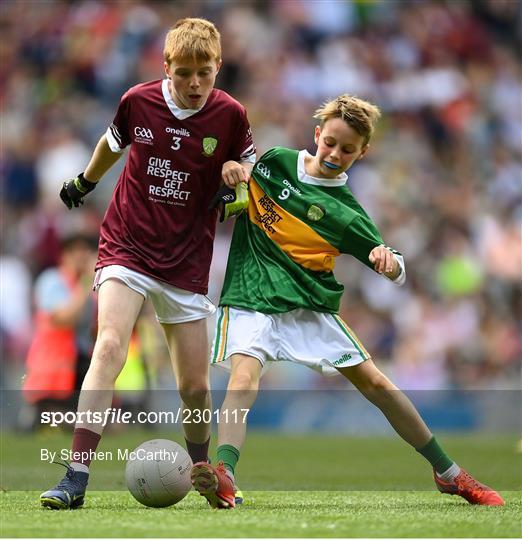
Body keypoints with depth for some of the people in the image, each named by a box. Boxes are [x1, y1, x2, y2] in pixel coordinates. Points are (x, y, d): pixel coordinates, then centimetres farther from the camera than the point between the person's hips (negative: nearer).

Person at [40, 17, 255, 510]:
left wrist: (239, 172, -12)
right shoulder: (138, 101, -6)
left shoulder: (229, 114, -6)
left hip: (186, 262, 1)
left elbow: (248, 161, 12)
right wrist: (85, 181, 33)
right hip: (126, 248, -1)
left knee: (194, 387, 4)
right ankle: (75, 479, -28)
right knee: (109, 346, -24)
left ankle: (202, 467, 34)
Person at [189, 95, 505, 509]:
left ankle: (449, 474, 16)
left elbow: (397, 271, -2)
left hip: (310, 308, 1)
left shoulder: (345, 214, -2)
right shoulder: (274, 161, 3)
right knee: (244, 377, -27)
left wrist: (390, 262, -27)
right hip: (251, 300, -1)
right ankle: (223, 474, -46)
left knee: (373, 382, 2)